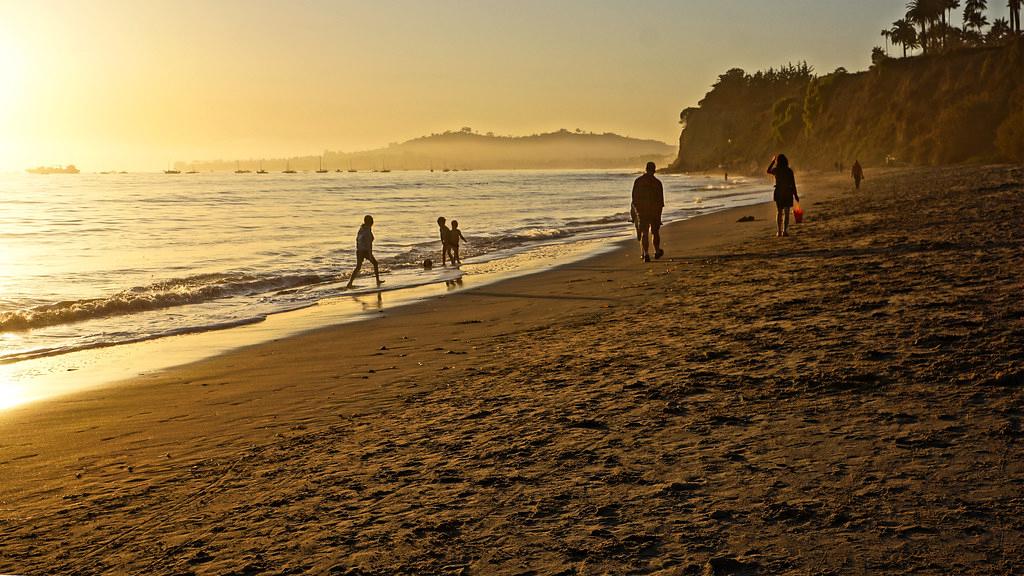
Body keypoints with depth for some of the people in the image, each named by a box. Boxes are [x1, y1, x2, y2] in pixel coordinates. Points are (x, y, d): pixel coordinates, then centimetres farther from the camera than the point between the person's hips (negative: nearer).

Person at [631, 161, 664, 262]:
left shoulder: (638, 181, -1)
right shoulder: (657, 182, -5)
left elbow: (634, 198, 1)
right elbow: (661, 200, -4)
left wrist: (634, 211, 8)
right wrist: (659, 212, 5)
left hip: (641, 211, 0)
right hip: (654, 211, 0)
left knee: (644, 233, 1)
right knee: (655, 232, 15)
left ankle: (646, 254, -10)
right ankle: (657, 252, 28)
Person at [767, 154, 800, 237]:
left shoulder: (776, 170, -7)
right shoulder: (789, 171, -9)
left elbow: (768, 171, 16)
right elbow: (793, 183, -7)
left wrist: (772, 161, 24)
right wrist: (795, 195, 0)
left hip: (778, 192, 1)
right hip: (788, 192, -1)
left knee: (779, 212, 13)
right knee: (786, 212, 7)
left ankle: (779, 231, 13)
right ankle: (785, 231, 1)